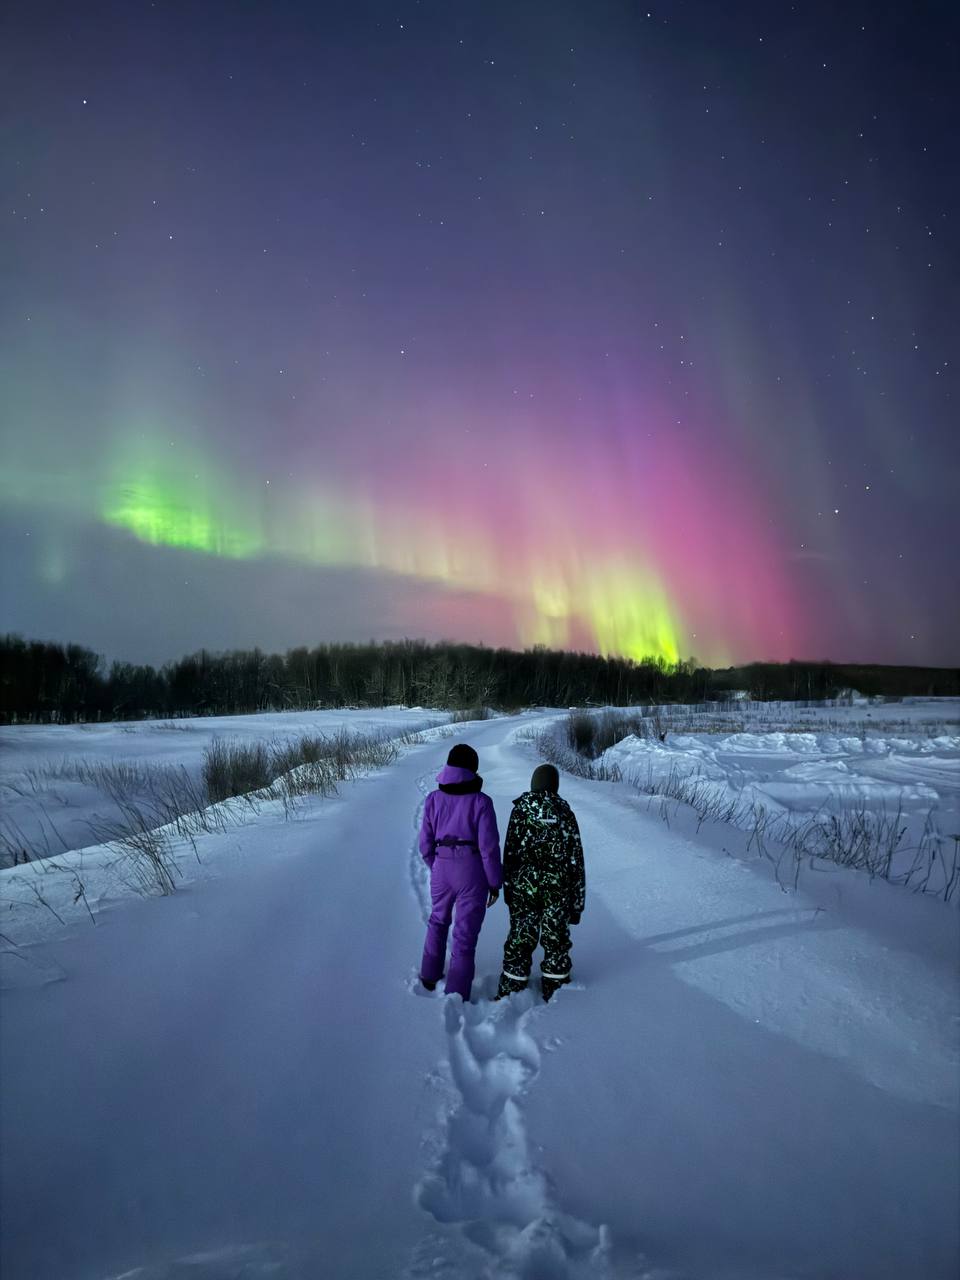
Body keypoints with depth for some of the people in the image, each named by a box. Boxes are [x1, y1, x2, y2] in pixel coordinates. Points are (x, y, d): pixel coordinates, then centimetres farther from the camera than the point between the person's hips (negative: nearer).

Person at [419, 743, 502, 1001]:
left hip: (441, 870, 4)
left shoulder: (433, 799, -1)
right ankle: (456, 994, 14)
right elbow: (489, 846, -11)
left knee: (438, 921, 27)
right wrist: (495, 882, -1)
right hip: (472, 872, -3)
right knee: (465, 932, 8)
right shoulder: (480, 801, -11)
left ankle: (429, 976, 38)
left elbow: (426, 842, 5)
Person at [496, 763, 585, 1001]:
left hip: (524, 886, 0)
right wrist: (577, 901, 8)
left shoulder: (520, 810, -3)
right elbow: (576, 860, 1)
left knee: (520, 939, 9)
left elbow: (509, 853, -2)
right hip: (558, 889, 0)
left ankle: (511, 993, 16)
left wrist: (508, 888, 8)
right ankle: (554, 991, 24)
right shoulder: (565, 814, -1)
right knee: (556, 939, 14)